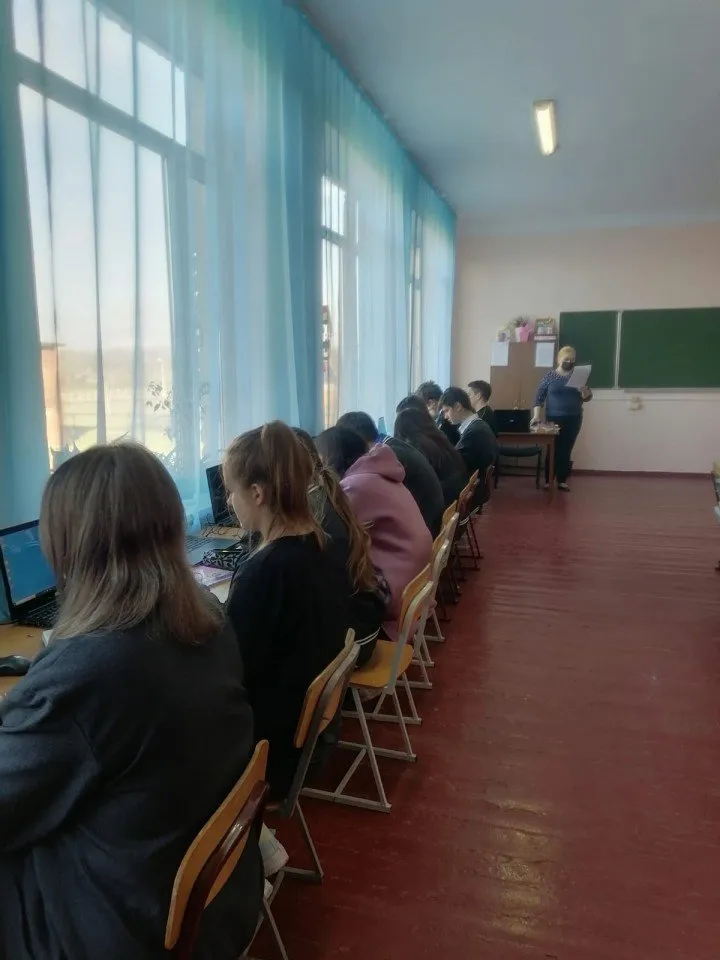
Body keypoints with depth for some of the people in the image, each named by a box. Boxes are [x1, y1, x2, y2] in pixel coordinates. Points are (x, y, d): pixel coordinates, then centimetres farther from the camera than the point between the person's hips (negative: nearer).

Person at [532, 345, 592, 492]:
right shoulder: (549, 376, -1)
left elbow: (587, 397, 10)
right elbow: (539, 398, -2)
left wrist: (585, 394, -14)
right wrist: (536, 415, -14)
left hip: (573, 419, 2)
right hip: (554, 419, -2)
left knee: (566, 450, 4)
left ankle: (562, 481, 11)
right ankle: (548, 481, 6)